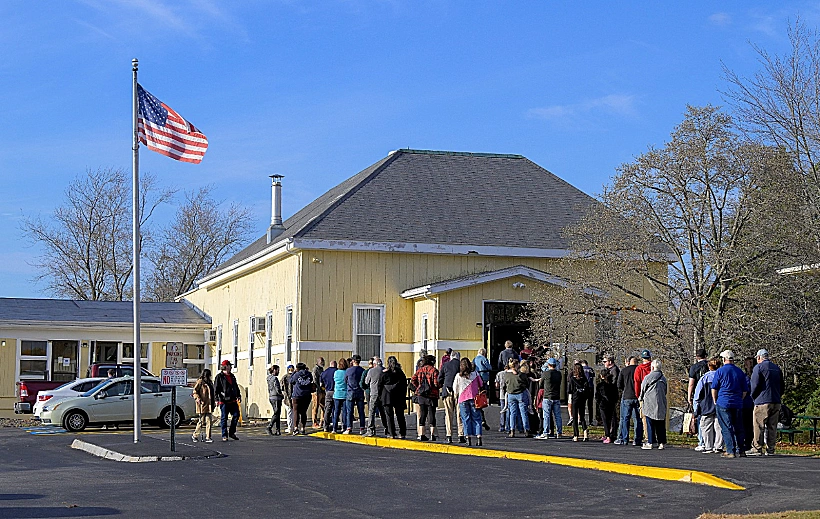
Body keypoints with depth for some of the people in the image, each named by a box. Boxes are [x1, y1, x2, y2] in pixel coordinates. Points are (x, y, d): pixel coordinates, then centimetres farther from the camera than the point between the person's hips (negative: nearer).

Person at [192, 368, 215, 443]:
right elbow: (195, 392, -8)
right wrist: (198, 400, -21)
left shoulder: (209, 382, 17)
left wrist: (212, 404, 20)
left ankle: (207, 437, 2)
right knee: (201, 421, -3)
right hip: (202, 405, -7)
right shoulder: (200, 382, -6)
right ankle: (195, 436, 12)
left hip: (209, 405, 7)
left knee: (209, 421, 1)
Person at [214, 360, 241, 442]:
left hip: (233, 400, 6)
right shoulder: (219, 377, -3)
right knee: (224, 418, 0)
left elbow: (236, 387, 26)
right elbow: (216, 389, -7)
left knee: (236, 415, -1)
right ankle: (224, 435, 5)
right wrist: (216, 399, -14)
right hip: (224, 401, -6)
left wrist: (238, 396, 18)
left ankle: (231, 432, 12)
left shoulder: (232, 376, 17)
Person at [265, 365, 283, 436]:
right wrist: (282, 395, -1)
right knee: (277, 413, -7)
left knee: (277, 414, 9)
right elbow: (277, 390, -17)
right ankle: (269, 426, -15)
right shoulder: (275, 378, -14)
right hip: (276, 397, -9)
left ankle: (278, 430, 7)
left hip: (271, 397, 9)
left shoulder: (269, 378, 14)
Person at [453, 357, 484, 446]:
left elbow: (455, 389, 6)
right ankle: (478, 438, -3)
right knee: (476, 418, 5)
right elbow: (481, 386, 7)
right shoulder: (475, 374, -1)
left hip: (463, 399, 0)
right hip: (474, 398, 1)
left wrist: (456, 396, 23)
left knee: (466, 419, 4)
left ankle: (468, 439, -1)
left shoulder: (458, 376, -2)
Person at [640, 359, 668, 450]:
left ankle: (650, 443, -1)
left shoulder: (648, 377, -7)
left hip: (650, 403, -4)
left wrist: (640, 399, 18)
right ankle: (661, 443, 6)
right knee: (661, 425, 7)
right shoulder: (663, 378, 8)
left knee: (650, 424, 0)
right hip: (661, 404, 4)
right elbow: (665, 391, 15)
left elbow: (643, 389, 1)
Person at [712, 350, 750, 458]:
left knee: (726, 428, -2)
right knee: (738, 428, 10)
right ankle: (740, 450, 11)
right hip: (738, 404, 4)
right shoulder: (740, 372, 9)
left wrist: (715, 401, 12)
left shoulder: (720, 371, -3)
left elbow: (714, 388, -1)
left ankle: (731, 451, -6)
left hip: (723, 403, -4)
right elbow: (745, 391, 12)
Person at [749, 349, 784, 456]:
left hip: (763, 402, -6)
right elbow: (782, 387, 18)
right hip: (776, 402, 6)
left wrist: (753, 396, 5)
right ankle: (770, 449, 8)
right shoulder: (777, 368, 16)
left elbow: (755, 385, -10)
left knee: (759, 426, -4)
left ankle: (757, 449, -6)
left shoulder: (758, 367, -4)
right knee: (772, 427, 8)